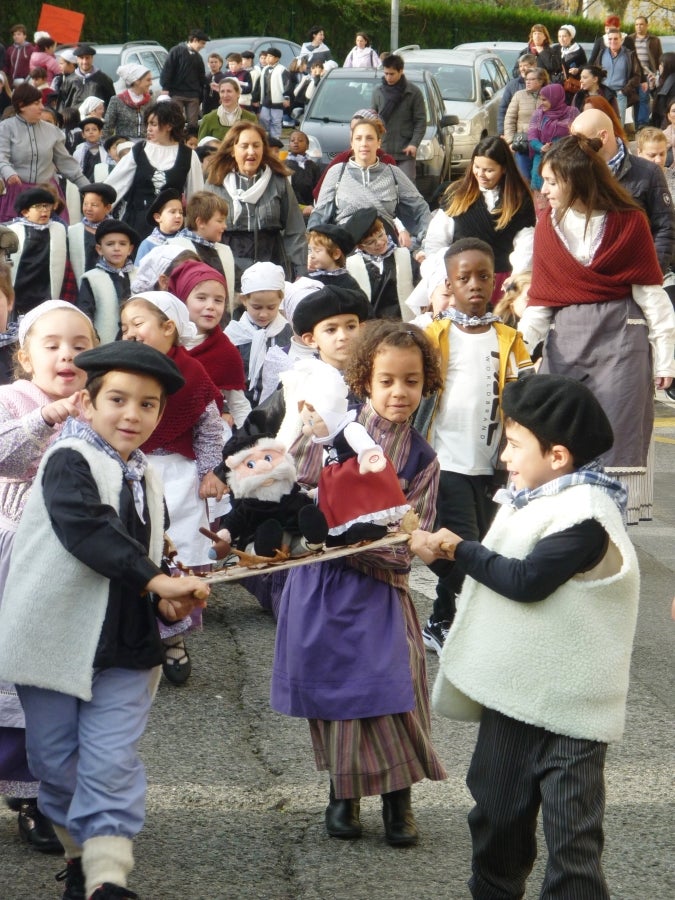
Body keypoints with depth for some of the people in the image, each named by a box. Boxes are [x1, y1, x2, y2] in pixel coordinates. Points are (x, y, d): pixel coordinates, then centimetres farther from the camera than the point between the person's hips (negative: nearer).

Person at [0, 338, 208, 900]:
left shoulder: (146, 481, 13)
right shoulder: (69, 462, -10)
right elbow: (86, 530, -27)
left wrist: (169, 601, 4)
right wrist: (156, 579, -31)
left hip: (126, 648, 4)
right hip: (57, 637, -4)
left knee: (112, 765, -6)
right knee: (57, 760, 8)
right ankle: (81, 852, 27)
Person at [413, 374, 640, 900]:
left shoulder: (585, 516, -20)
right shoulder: (531, 499, 9)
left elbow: (527, 580, -24)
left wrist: (459, 549, -14)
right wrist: (443, 550, 3)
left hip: (568, 706, -9)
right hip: (514, 691, 9)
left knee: (571, 835, -6)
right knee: (497, 808, 23)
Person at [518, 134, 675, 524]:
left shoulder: (629, 222, -2)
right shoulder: (548, 228, 8)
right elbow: (541, 299, 9)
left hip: (621, 340, -3)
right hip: (566, 341, 4)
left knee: (614, 440, -3)